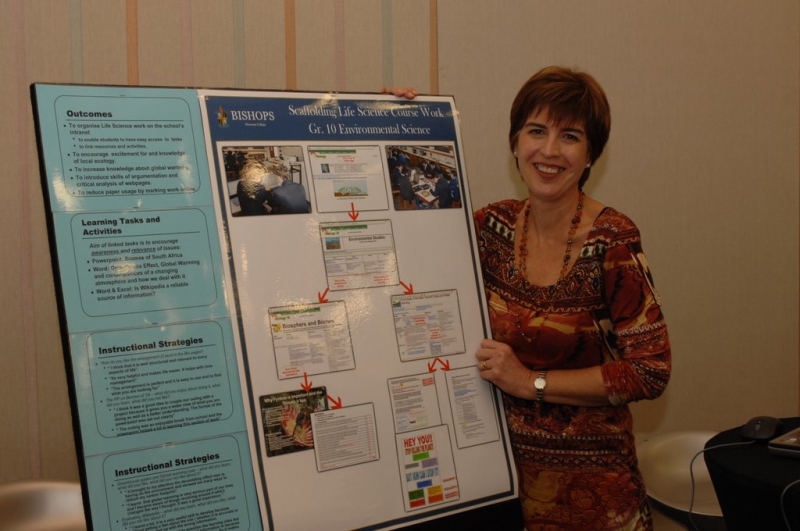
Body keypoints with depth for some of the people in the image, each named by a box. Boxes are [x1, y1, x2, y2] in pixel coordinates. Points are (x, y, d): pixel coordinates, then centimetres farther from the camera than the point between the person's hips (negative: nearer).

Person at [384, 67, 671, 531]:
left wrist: (532, 382, -18)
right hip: (499, 462, 4)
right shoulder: (494, 227, -3)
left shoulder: (612, 241, -16)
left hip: (585, 480, -4)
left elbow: (652, 371, -16)